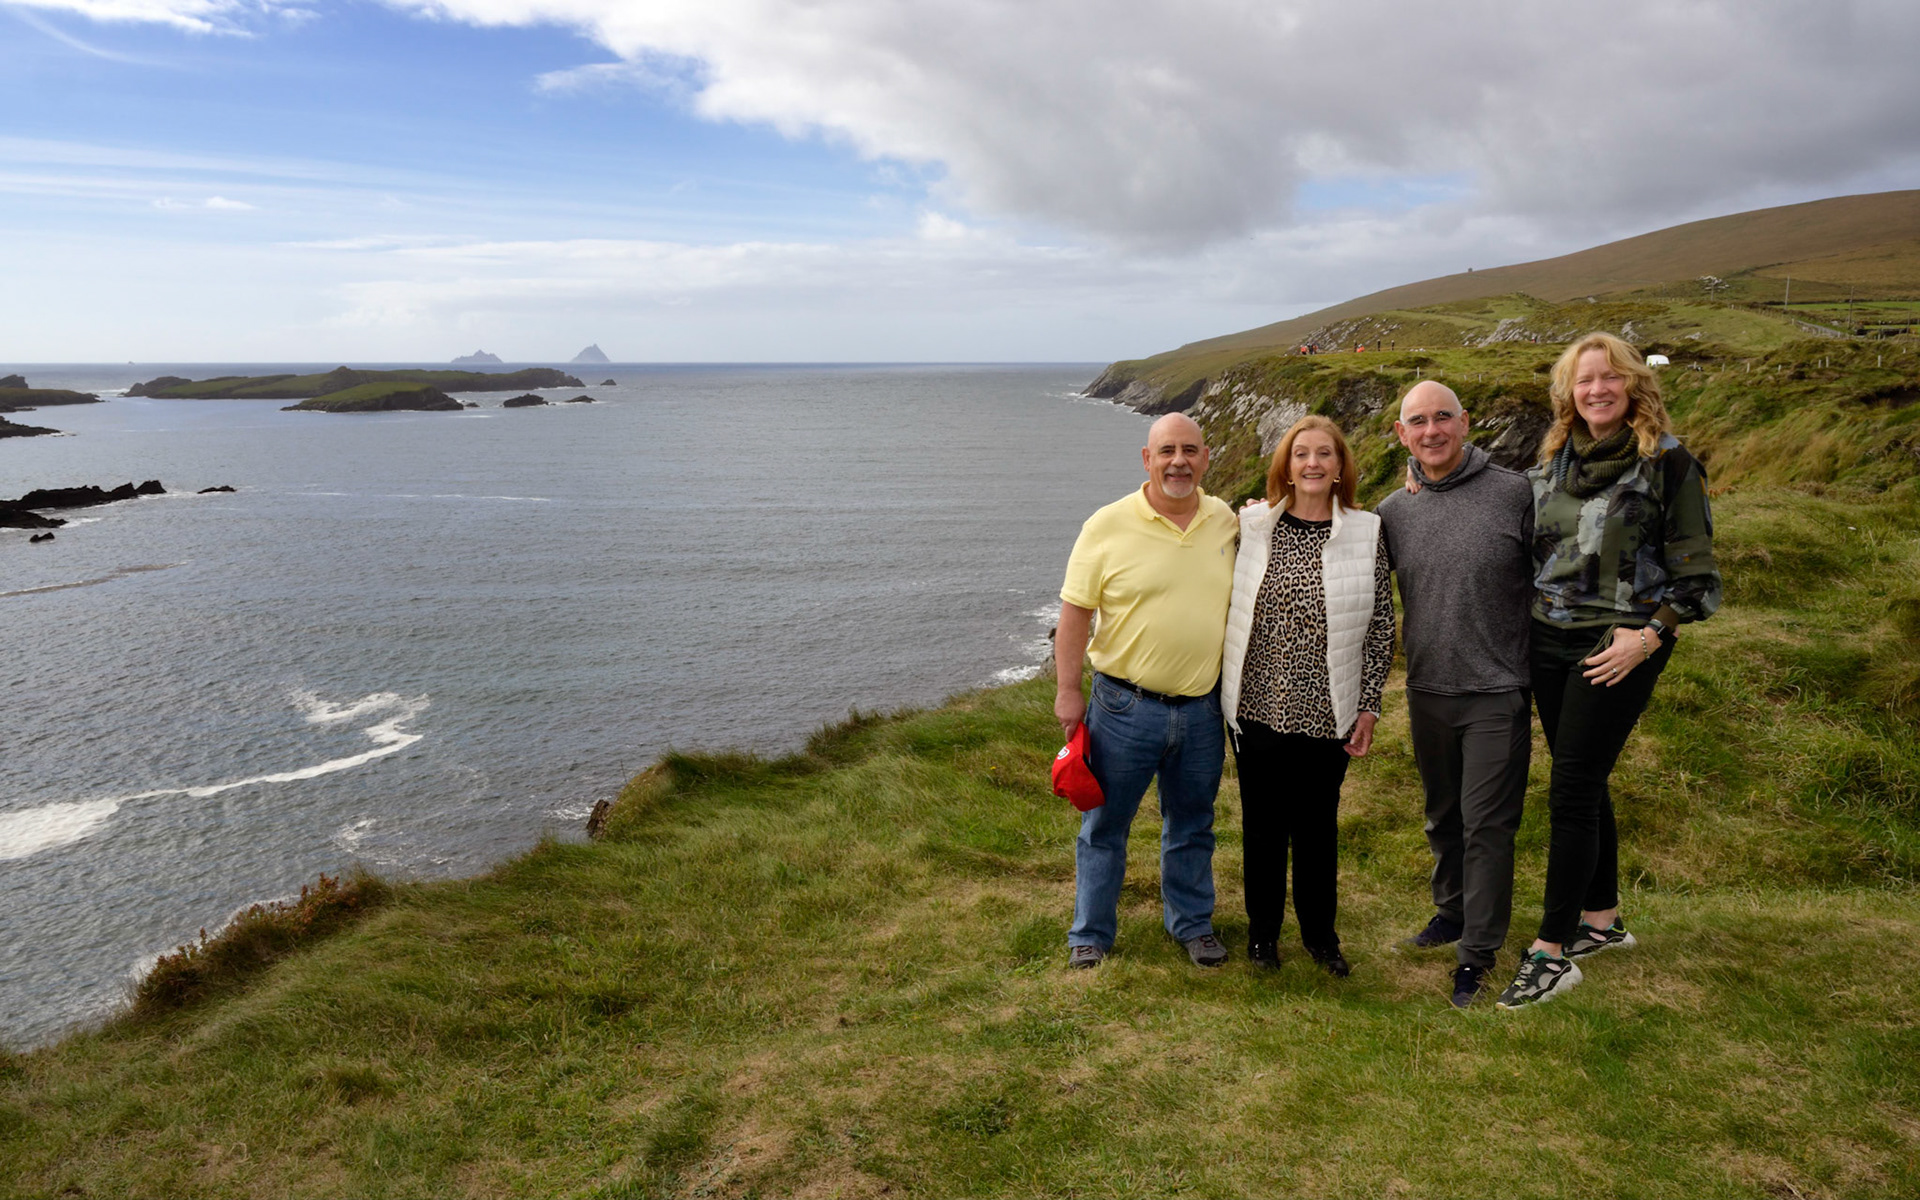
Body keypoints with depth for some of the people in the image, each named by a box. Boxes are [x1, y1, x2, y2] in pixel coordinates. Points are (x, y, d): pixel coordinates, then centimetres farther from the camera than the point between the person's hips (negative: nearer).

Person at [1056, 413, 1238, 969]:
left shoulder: (1227, 521, 3)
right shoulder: (1108, 526, -9)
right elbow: (1076, 612, -6)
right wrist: (1068, 690, -9)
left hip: (1202, 708, 3)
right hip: (1125, 706, -3)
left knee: (1192, 824, 18)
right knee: (1105, 825, 8)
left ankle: (1193, 923, 36)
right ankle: (1090, 934, 24)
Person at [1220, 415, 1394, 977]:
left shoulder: (1366, 534, -2)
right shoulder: (1252, 526, -1)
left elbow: (1381, 626, 1)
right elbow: (1228, 609, 6)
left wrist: (1368, 706, 0)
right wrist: (1222, 689, 5)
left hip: (1327, 712, 0)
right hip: (1258, 705, 0)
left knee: (1319, 824, 11)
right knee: (1263, 823, 11)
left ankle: (1320, 932, 30)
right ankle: (1262, 929, 30)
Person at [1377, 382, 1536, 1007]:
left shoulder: (1516, 493, -7)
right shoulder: (1393, 511, 4)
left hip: (1498, 692, -4)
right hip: (1427, 690, 4)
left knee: (1486, 823, 0)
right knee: (1442, 816, 19)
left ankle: (1478, 952, 12)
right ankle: (1452, 910, 39)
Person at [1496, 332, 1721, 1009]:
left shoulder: (1667, 463, -7)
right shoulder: (1554, 459, 9)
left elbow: (1696, 576, -6)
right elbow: (1527, 546, 22)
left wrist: (1649, 635, -16)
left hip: (1617, 649, -5)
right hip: (1548, 641, 6)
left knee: (1571, 792, -8)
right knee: (1584, 784, 13)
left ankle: (1552, 953, -1)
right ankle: (1602, 919, 29)